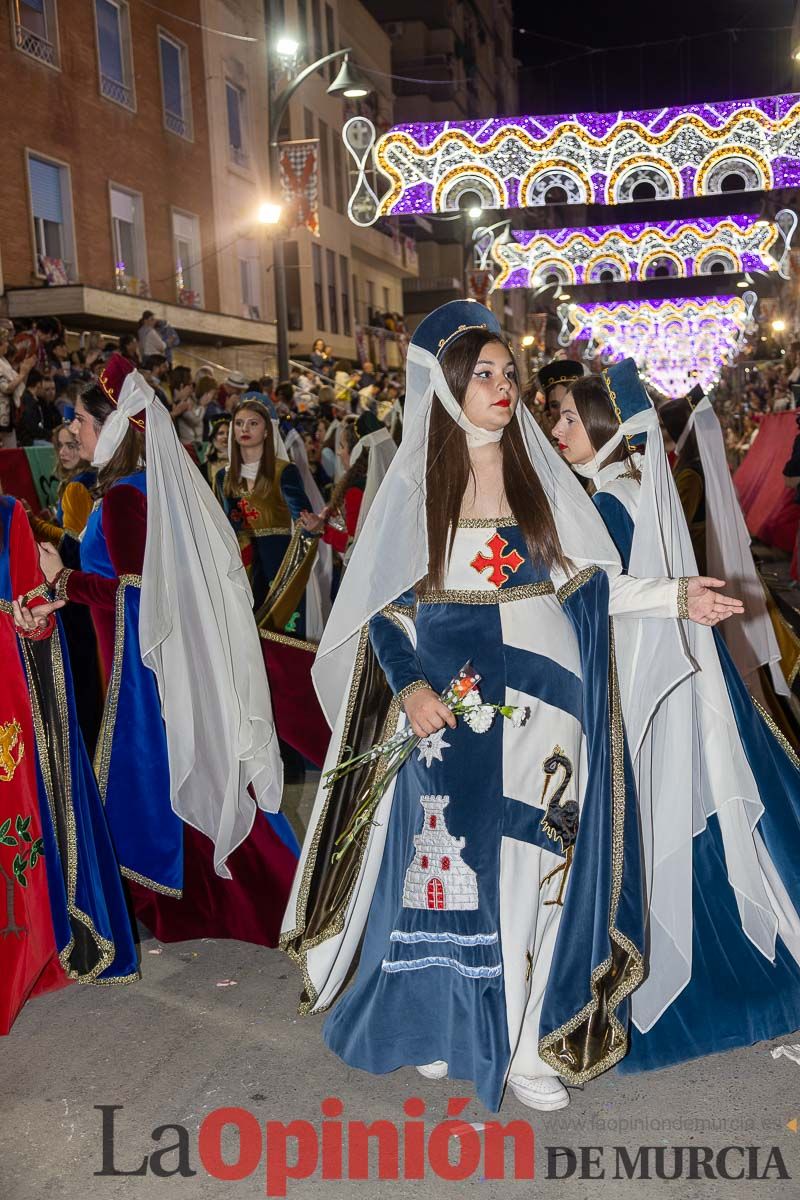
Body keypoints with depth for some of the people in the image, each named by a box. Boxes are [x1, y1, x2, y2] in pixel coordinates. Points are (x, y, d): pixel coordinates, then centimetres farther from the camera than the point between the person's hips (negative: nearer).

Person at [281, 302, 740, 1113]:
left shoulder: (540, 475, 6)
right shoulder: (413, 482, 0)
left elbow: (584, 586, 5)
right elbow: (380, 605, 0)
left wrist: (675, 596, -7)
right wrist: (408, 685, -13)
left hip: (537, 712, 2)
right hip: (447, 713, -2)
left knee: (530, 867, 7)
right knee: (444, 863, 8)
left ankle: (523, 1040, 23)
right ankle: (440, 1022, 28)